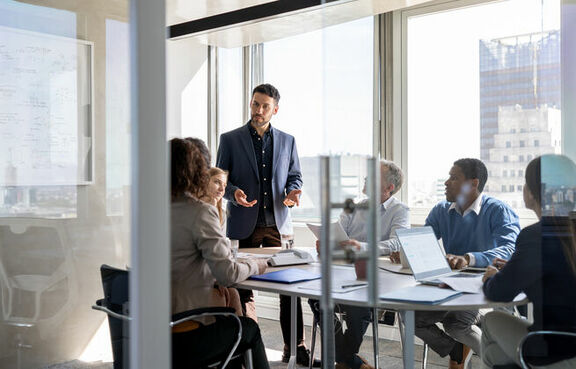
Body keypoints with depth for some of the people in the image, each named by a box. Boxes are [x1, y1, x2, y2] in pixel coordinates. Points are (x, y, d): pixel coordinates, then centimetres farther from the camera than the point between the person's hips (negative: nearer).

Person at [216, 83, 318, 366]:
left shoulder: (287, 141, 10)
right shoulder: (230, 139, 3)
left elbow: (295, 176, 16)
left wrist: (293, 192, -6)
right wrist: (234, 193, -17)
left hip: (278, 224, 2)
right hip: (244, 225, -1)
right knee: (244, 288, 6)